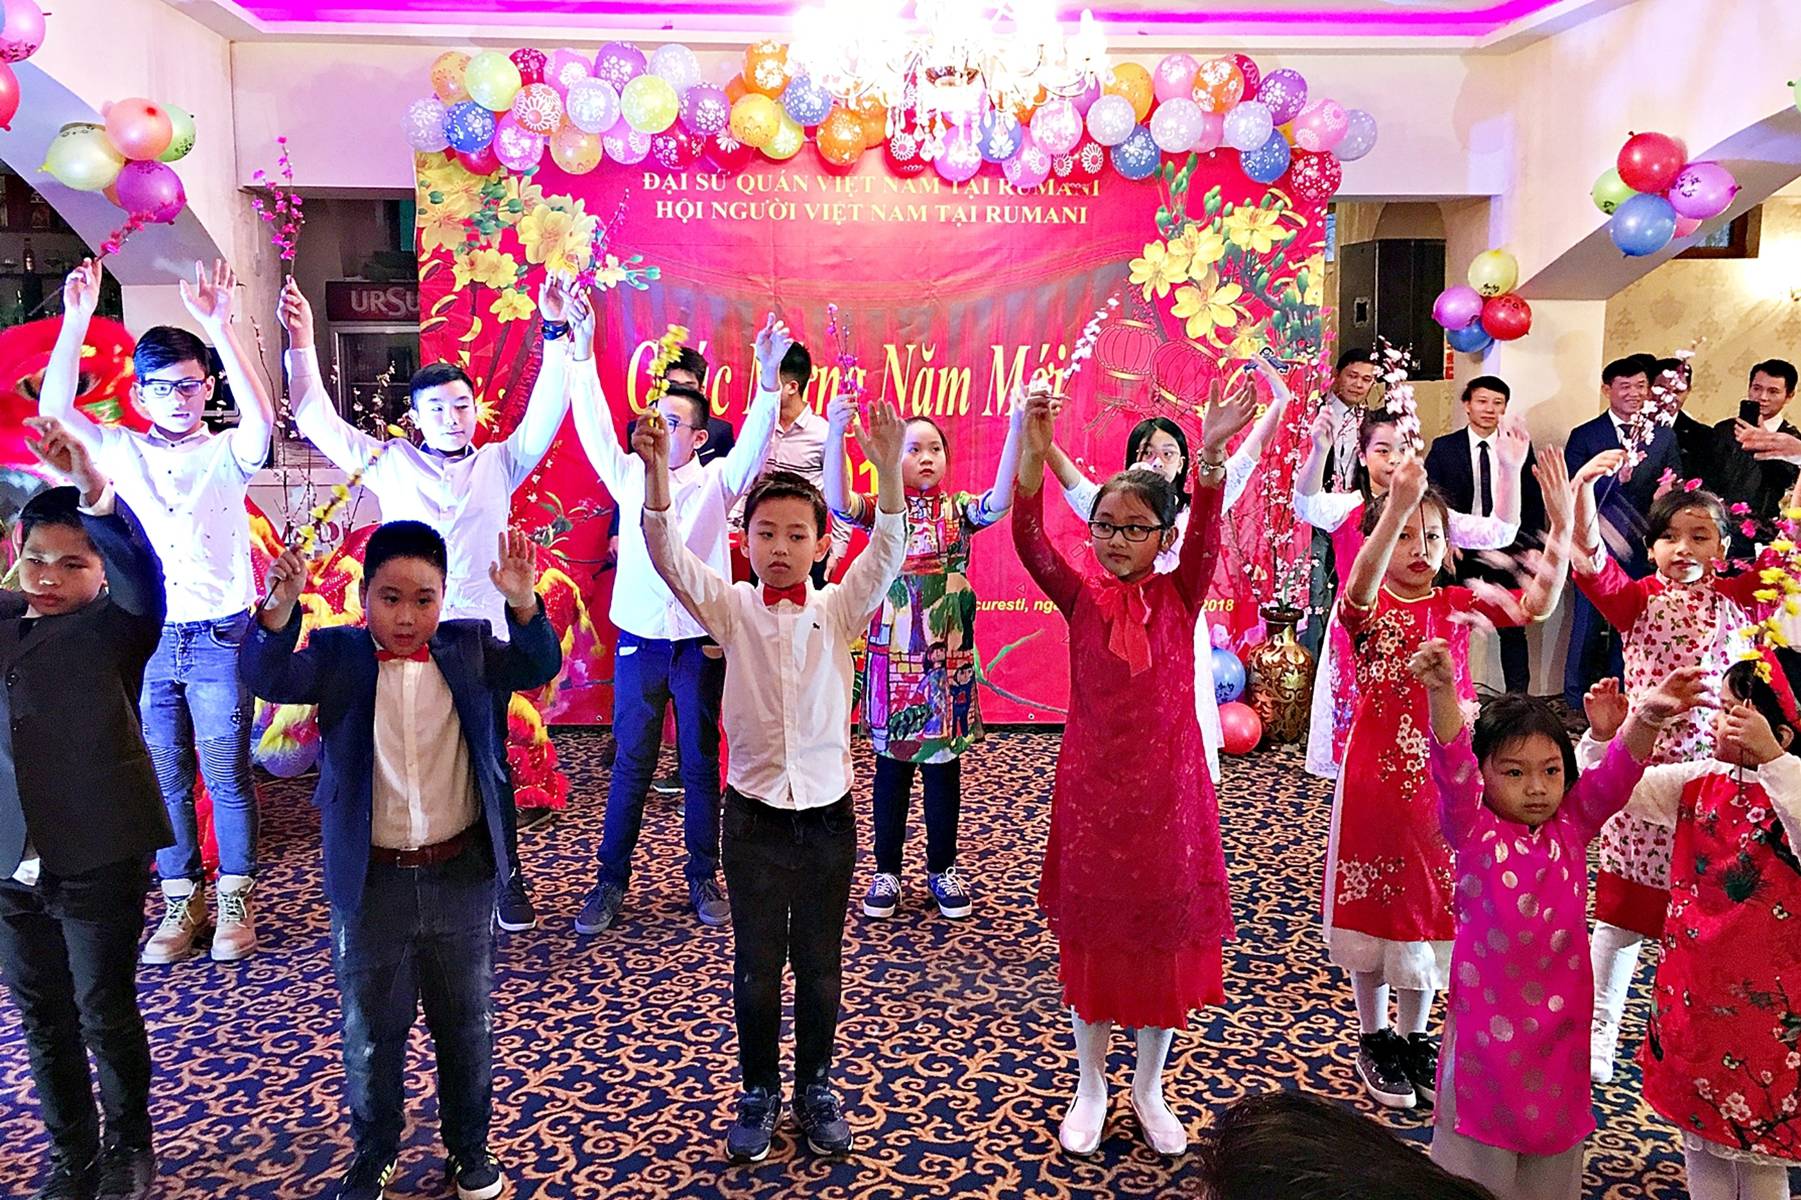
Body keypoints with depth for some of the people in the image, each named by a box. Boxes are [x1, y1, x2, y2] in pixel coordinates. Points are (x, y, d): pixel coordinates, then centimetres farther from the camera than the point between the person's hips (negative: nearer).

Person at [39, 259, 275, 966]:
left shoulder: (227, 454, 1)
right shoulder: (121, 453, 9)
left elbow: (261, 415, -20)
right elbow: (55, 408, -4)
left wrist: (219, 326, -27)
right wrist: (76, 320, -11)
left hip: (218, 636, -3)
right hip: (146, 641, 3)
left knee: (227, 774, 2)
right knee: (165, 778, 9)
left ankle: (235, 900, 15)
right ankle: (182, 902, 21)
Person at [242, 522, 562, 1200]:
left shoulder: (469, 647, -3)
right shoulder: (337, 655, -5)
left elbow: (538, 668, -17)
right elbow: (272, 679, -22)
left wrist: (523, 603, -36)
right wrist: (279, 610, -41)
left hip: (461, 876, 1)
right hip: (371, 881, 0)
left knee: (467, 1026, 17)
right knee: (370, 1031, 16)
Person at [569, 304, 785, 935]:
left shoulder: (716, 481, -1)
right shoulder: (629, 476, 4)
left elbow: (755, 440, -15)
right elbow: (594, 426, -4)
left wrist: (768, 375, -30)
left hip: (700, 646, -1)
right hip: (638, 644, 1)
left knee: (702, 766, 8)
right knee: (629, 766, 7)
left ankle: (703, 878, 22)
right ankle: (610, 882, 18)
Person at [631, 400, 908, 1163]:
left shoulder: (839, 609, -3)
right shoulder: (730, 608, -3)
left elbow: (886, 555, -19)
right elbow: (667, 553, -16)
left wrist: (888, 472, -36)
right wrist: (657, 469, -33)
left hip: (828, 815, 0)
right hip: (754, 816, 0)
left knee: (820, 964, 14)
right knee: (755, 967, 11)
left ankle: (816, 1088, 33)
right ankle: (759, 1093, 31)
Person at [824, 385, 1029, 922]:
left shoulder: (958, 510, 2)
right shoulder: (882, 511, -1)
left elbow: (1000, 503, -19)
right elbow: (837, 502, -20)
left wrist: (1016, 431, -31)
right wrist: (835, 434, -35)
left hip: (948, 657, 1)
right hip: (892, 655, -1)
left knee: (943, 761, 10)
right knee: (891, 762, 9)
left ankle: (943, 868, 25)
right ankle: (887, 871, 22)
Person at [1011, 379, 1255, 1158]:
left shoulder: (1179, 596, -3)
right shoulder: (1081, 597, -3)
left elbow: (1206, 535, -21)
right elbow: (1029, 539, -17)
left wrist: (1209, 456, -39)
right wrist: (1035, 446, -31)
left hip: (1167, 785, 0)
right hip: (1091, 785, 0)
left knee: (1166, 930, 11)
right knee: (1090, 933, 11)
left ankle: (1149, 1088, 32)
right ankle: (1090, 1088, 30)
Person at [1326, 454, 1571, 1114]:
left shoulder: (1460, 604, 2)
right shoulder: (1369, 607, -9)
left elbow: (1537, 604, -13)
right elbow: (1361, 586, -34)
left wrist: (1561, 524, -26)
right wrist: (1396, 507, -49)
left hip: (1444, 779, 3)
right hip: (1378, 775, -3)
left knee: (1433, 907, 14)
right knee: (1374, 905, 9)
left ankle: (1414, 1038, 32)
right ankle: (1375, 1040, 27)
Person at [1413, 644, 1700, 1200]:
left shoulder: (1572, 827, -2)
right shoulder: (1474, 833, -12)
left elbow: (1616, 774, -16)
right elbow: (1452, 766, -28)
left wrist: (1648, 716, -35)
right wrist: (1442, 693, -45)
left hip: (1560, 1021, 3)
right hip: (1488, 1023, -3)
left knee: (1553, 1139, 19)